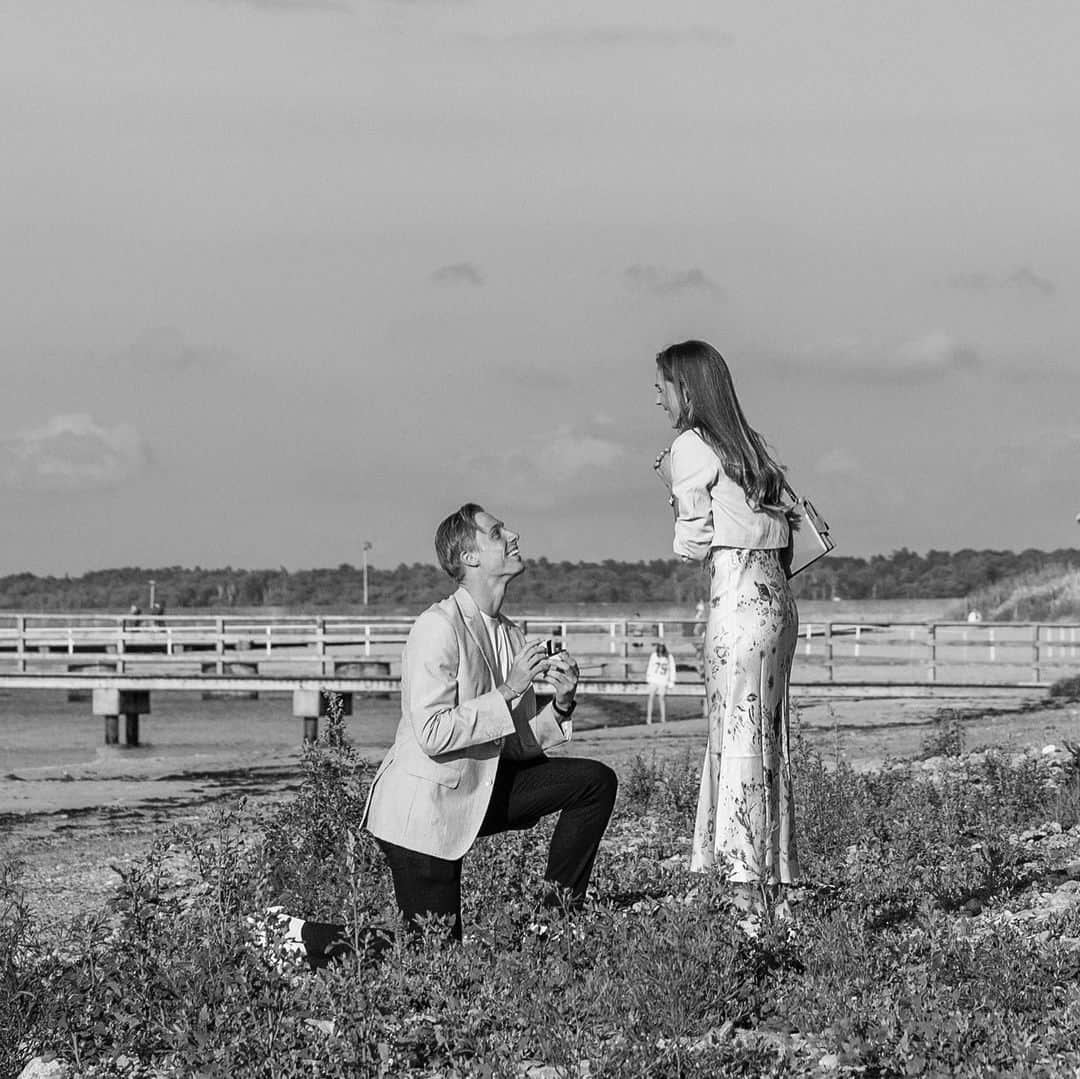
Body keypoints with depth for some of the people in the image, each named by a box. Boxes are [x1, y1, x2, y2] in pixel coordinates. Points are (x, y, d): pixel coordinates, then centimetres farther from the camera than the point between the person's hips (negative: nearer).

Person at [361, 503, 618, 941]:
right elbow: (432, 734, -26)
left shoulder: (509, 635, 6)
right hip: (421, 808, -8)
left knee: (595, 782, -3)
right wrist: (509, 691, -24)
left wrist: (561, 705, -10)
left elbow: (519, 745, 8)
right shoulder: (439, 627, -19)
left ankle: (558, 911, 7)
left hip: (479, 792, 8)